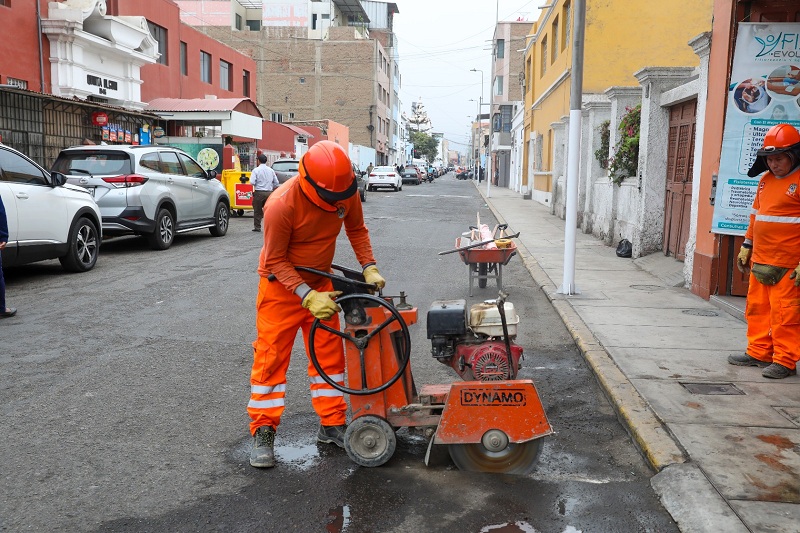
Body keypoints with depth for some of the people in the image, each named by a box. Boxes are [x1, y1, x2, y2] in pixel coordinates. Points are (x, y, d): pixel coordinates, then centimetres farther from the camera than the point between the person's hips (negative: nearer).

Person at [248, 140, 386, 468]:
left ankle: (332, 425, 19)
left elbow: (356, 228, 3)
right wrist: (307, 297, -32)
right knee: (271, 356, -3)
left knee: (329, 354, 7)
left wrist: (369, 267, -9)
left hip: (321, 281, 5)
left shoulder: (347, 192, -15)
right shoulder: (281, 205, -31)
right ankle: (263, 433, 9)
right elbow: (275, 261, -23)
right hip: (281, 285, -5)